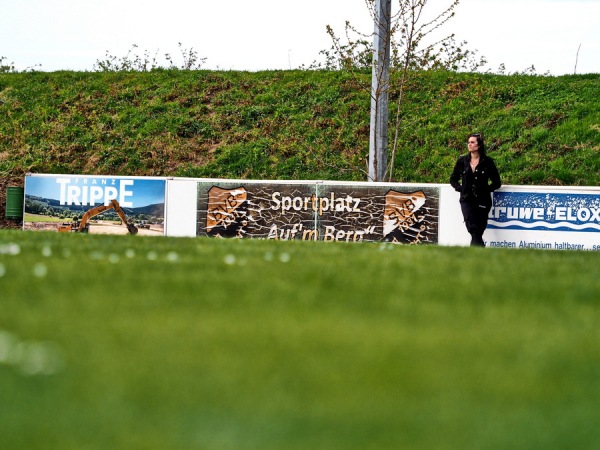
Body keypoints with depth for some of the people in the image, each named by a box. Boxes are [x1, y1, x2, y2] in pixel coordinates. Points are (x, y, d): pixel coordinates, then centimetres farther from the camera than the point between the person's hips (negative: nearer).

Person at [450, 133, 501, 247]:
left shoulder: (487, 162, 1)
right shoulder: (462, 161, 7)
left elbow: (497, 182, 7)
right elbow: (453, 179, 18)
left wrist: (485, 190, -5)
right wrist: (460, 188, 2)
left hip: (482, 202, -1)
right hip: (467, 200, 1)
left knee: (478, 232, 1)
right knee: (474, 229, -15)